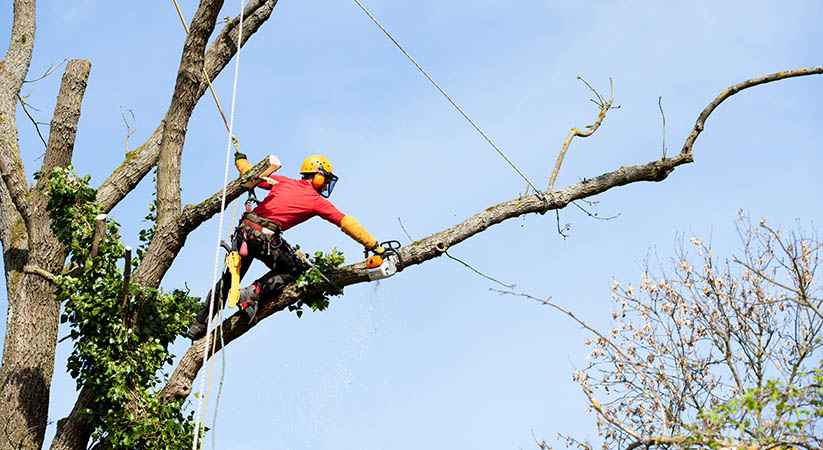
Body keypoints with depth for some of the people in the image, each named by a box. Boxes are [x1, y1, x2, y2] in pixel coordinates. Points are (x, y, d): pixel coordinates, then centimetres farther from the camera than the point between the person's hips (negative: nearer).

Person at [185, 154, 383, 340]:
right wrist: (372, 245, 7)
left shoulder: (283, 181, 18)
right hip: (266, 237, -6)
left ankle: (198, 326, 23)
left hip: (244, 231, 6)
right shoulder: (317, 201, 6)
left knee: (229, 278, 19)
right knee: (295, 270, 16)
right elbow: (346, 223, 5)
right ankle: (252, 293, -3)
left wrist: (240, 158, 47)